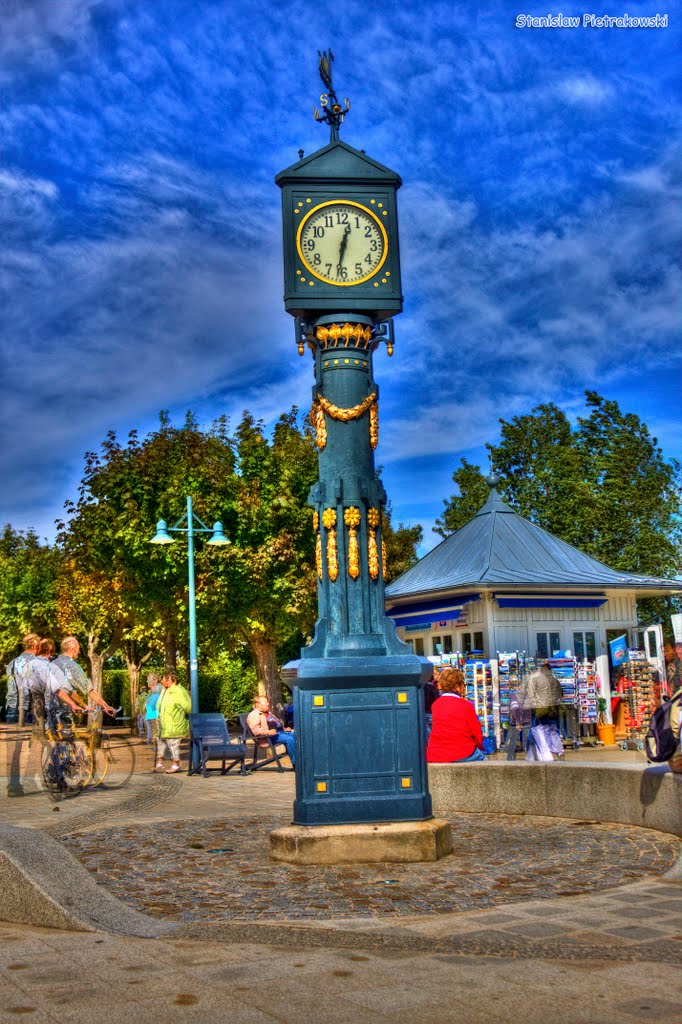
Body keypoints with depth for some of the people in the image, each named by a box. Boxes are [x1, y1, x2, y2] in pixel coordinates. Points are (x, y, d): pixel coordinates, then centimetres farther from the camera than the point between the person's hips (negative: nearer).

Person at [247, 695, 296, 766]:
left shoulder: (268, 713, 29)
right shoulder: (253, 715, -1)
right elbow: (256, 730, -15)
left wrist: (284, 729, 17)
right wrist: (268, 732, -28)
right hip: (269, 737, -9)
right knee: (289, 739, -29)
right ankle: (295, 763, -26)